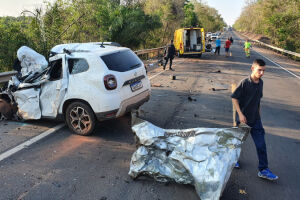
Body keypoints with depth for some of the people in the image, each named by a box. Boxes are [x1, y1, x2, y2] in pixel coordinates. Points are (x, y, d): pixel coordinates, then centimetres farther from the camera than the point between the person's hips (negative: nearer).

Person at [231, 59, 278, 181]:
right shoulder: (245, 83, -16)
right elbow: (234, 98, -15)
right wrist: (240, 114, -20)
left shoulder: (260, 82, 3)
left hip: (256, 119, 5)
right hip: (244, 119, -5)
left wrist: (259, 114, 16)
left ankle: (263, 170, 14)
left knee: (261, 144, 4)